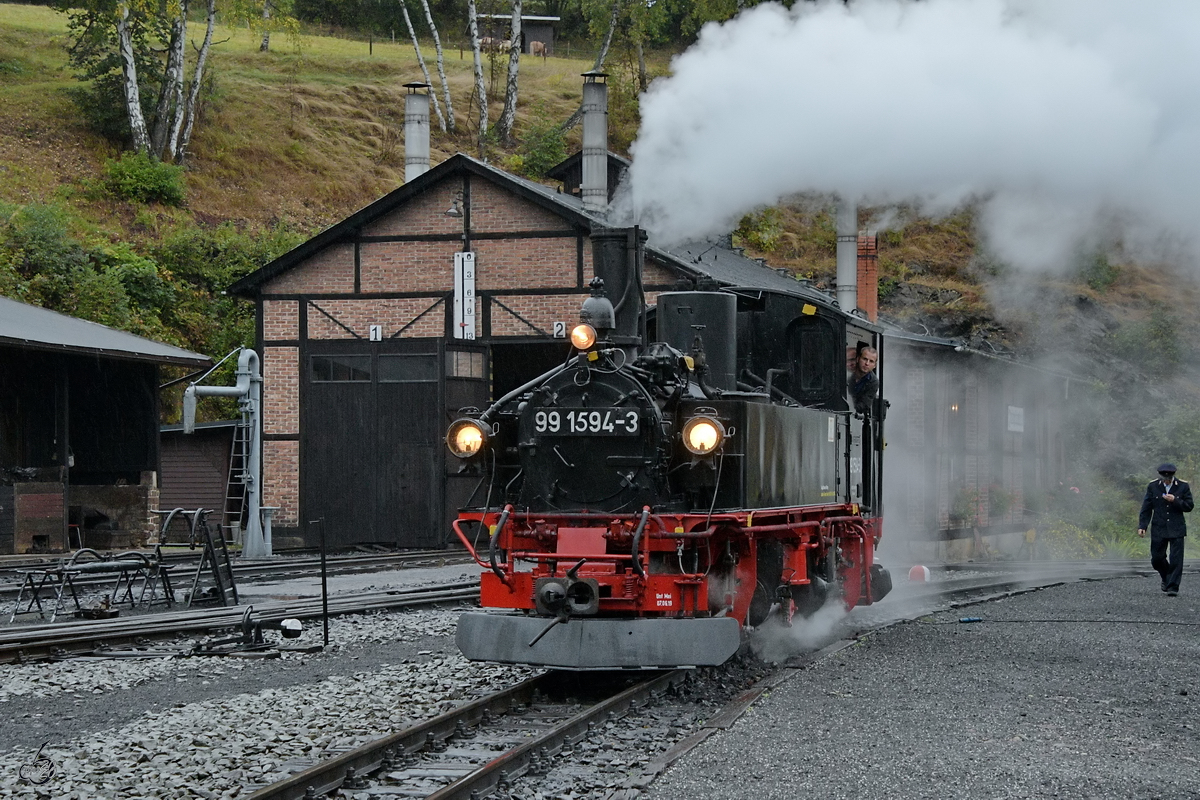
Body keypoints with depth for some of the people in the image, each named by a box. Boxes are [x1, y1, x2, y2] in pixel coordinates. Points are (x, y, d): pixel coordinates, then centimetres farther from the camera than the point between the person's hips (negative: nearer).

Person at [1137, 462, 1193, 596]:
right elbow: (1146, 508, 4)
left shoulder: (1183, 487, 0)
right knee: (1157, 559, 5)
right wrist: (1142, 526, -3)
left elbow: (1189, 506, 0)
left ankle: (1173, 587, -4)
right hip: (1158, 529, 2)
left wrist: (1175, 501, -17)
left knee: (1176, 559, -8)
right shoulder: (1153, 487, 2)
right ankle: (1166, 578, 32)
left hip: (1176, 530, -2)